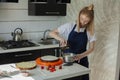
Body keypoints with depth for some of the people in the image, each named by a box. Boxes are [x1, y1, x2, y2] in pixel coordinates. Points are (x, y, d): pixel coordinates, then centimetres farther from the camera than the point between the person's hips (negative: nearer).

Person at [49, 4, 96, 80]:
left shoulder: (90, 30, -7)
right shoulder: (70, 26, -10)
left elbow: (91, 48, -4)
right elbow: (52, 33, -9)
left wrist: (81, 55, -20)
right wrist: (61, 38, -28)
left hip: (82, 60, 1)